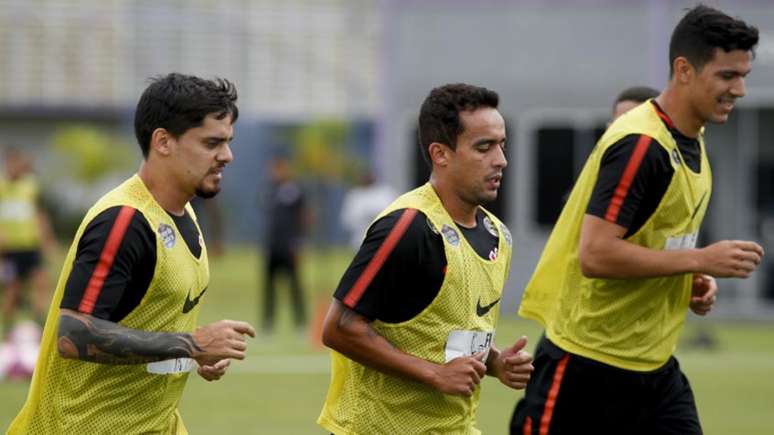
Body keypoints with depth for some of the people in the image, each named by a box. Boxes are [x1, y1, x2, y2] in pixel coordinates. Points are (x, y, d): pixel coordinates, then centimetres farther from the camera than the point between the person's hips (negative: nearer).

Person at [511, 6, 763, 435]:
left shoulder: (692, 143, 10)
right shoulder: (640, 143, -19)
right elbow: (594, 254, -26)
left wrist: (694, 283, 4)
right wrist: (700, 260, -22)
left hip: (654, 365, 9)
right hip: (587, 367, -8)